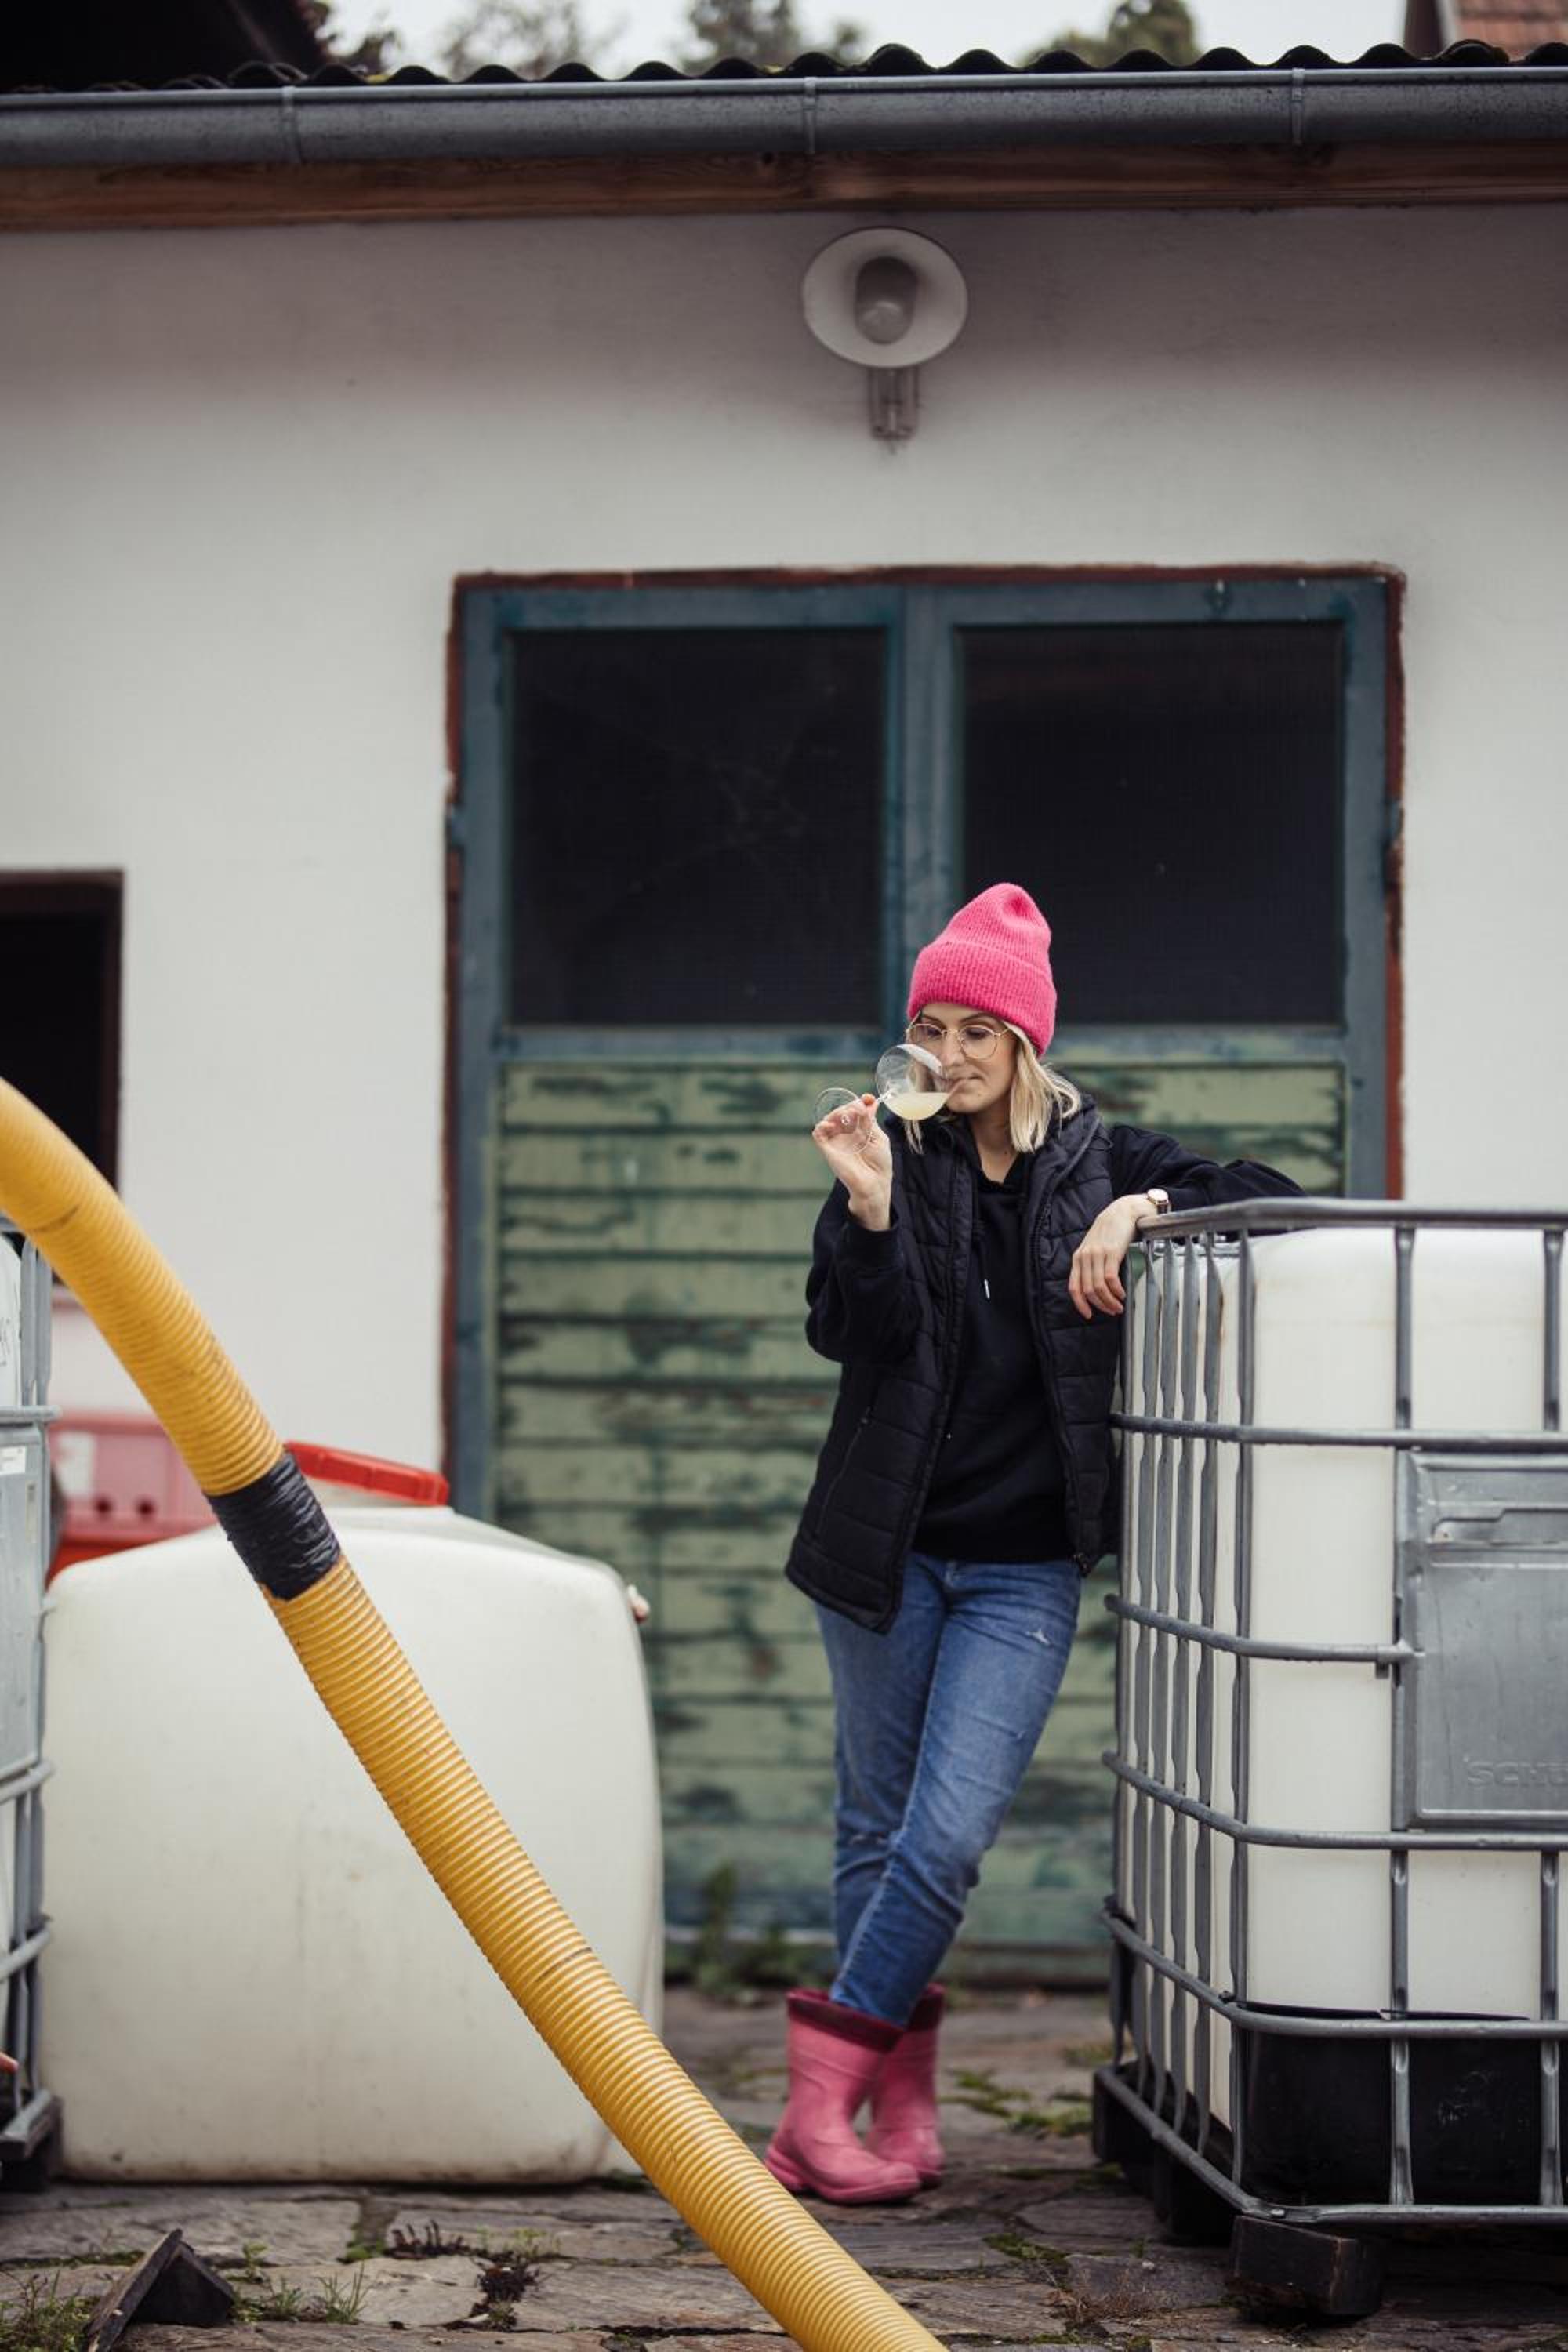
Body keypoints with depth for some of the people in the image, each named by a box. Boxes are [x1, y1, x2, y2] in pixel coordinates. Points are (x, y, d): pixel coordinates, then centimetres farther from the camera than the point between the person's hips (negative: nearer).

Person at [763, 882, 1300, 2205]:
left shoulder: (1093, 1160, 4)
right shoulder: (897, 1154, 3)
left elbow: (1275, 1200, 4)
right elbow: (852, 1335, -8)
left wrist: (1143, 1206, -12)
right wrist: (869, 1210, -24)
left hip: (1024, 1568, -1)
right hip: (886, 1548, 1)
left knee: (949, 1838, -11)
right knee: (876, 1830, 6)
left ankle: (823, 2106, -4)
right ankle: (901, 2113, 17)